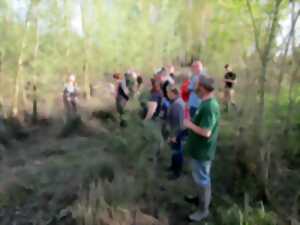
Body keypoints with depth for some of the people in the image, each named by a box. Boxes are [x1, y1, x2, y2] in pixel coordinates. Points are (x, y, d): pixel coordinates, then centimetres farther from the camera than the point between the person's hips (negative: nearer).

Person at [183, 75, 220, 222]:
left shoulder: (208, 107, -28)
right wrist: (191, 122, 4)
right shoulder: (208, 103, 4)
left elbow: (206, 132, -31)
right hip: (200, 148, 10)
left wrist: (190, 125, -20)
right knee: (201, 177, 26)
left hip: (202, 151, -10)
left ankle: (203, 210, 23)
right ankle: (202, 197, 47)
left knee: (202, 179, 6)